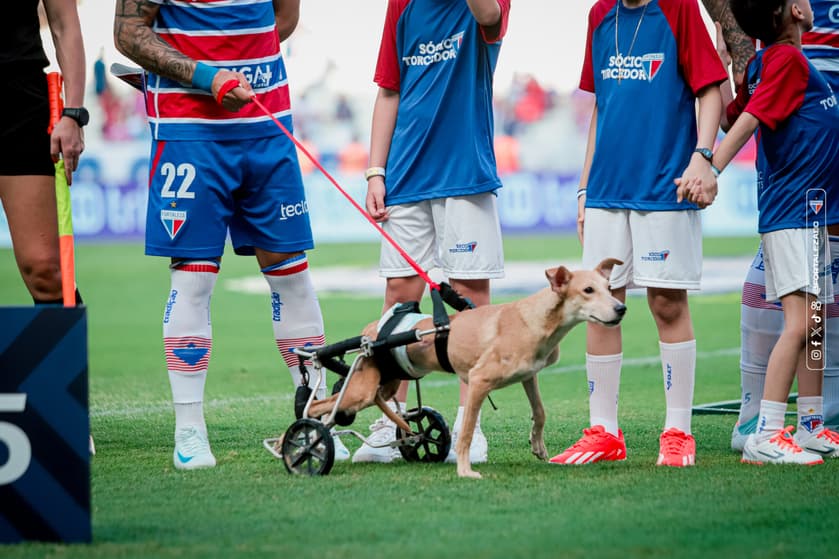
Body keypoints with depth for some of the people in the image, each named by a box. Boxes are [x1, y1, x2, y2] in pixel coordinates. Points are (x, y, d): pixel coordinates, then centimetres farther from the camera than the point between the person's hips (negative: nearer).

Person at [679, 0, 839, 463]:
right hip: (793, 209, -10)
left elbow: (730, 117, 12)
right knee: (798, 324, -14)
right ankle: (766, 436, -16)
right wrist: (712, 171, -30)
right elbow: (748, 120, -23)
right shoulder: (788, 59, -14)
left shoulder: (762, 61, 12)